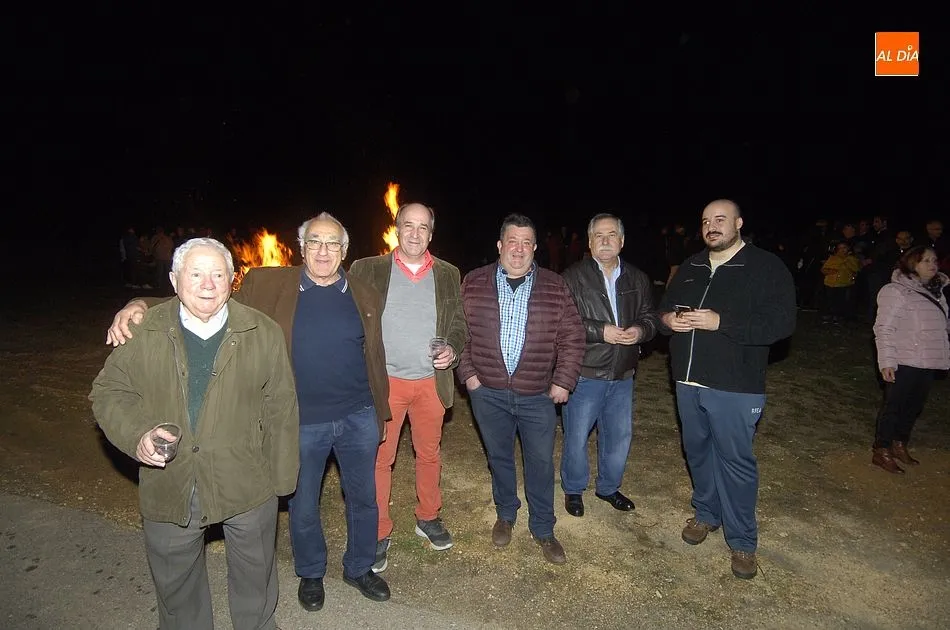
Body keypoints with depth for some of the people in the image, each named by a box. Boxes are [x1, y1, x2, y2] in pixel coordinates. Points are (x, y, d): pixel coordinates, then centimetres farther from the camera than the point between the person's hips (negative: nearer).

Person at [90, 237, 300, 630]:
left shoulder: (263, 333, -6)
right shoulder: (143, 333, -5)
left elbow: (281, 409, -3)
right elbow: (108, 391, 4)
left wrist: (282, 479, -2)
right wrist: (136, 435, -16)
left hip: (247, 484, -1)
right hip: (168, 489, 1)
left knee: (255, 575, 20)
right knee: (175, 583, 23)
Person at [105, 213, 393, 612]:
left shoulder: (365, 296, -1)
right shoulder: (269, 285, -6)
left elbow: (377, 359, 4)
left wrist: (381, 413, 8)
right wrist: (142, 306, -23)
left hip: (358, 418, 2)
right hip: (300, 422, -1)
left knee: (363, 497, 17)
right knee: (303, 505, 18)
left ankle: (359, 568, 44)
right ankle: (310, 574, 45)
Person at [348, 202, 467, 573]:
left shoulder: (448, 275, 7)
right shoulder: (368, 270, 0)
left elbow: (459, 323, 11)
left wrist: (452, 350, -8)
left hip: (432, 382, 2)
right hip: (384, 380, -2)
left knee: (429, 453, 15)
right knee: (379, 458, 5)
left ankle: (428, 518, 36)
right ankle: (380, 533, 22)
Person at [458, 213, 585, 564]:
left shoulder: (555, 287, -2)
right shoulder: (473, 283, -1)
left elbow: (572, 338, 0)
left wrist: (563, 381, -5)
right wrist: (467, 373, -3)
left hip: (537, 394, 0)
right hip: (488, 392, 1)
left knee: (541, 463, 8)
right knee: (499, 457, 16)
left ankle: (543, 530, 28)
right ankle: (505, 515, 39)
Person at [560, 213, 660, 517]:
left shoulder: (637, 279, 8)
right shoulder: (573, 277, -9)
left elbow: (650, 316, 13)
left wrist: (641, 330, -10)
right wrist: (601, 332, -22)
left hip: (622, 375, 5)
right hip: (585, 374, -5)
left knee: (620, 436, 18)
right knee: (577, 437, 8)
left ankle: (608, 487, 40)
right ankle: (573, 490, 31)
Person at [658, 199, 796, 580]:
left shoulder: (766, 267, -8)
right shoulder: (691, 267, 12)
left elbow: (782, 323, -17)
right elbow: (665, 307, 20)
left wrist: (720, 322, -24)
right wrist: (669, 318, -5)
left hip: (734, 385, -5)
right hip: (689, 380, 6)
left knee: (735, 459, 2)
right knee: (697, 450, 17)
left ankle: (742, 541, 19)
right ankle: (706, 513, 39)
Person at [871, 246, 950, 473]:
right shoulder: (896, 291, -12)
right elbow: (884, 329, -16)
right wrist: (886, 361, -20)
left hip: (927, 361, 7)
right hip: (903, 362, -7)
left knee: (914, 406, 16)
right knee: (894, 406, 1)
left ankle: (899, 445, 32)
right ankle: (881, 451, 12)